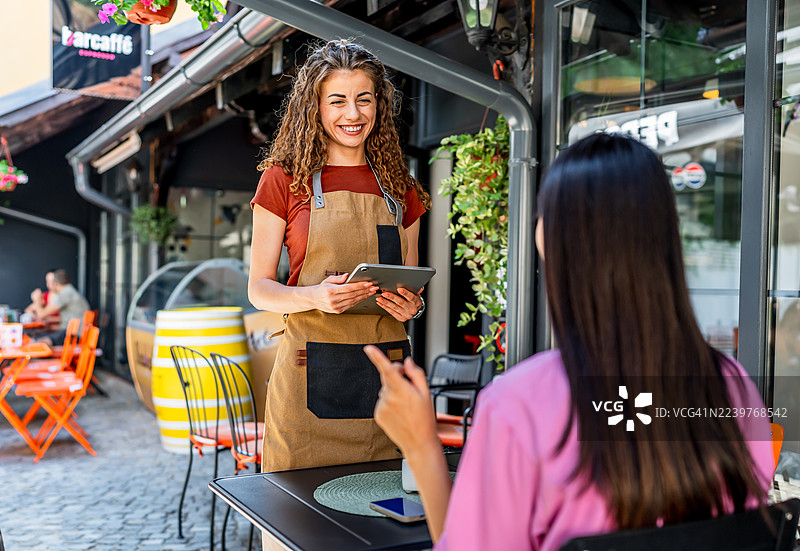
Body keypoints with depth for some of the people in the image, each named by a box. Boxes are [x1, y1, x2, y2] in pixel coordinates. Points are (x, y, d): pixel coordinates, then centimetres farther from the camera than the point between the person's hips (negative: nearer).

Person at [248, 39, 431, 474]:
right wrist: (313, 296, -18)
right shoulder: (285, 180, 2)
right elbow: (259, 288, 1)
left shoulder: (399, 190, 11)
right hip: (310, 375, -2)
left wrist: (411, 306, -6)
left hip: (386, 373, 3)